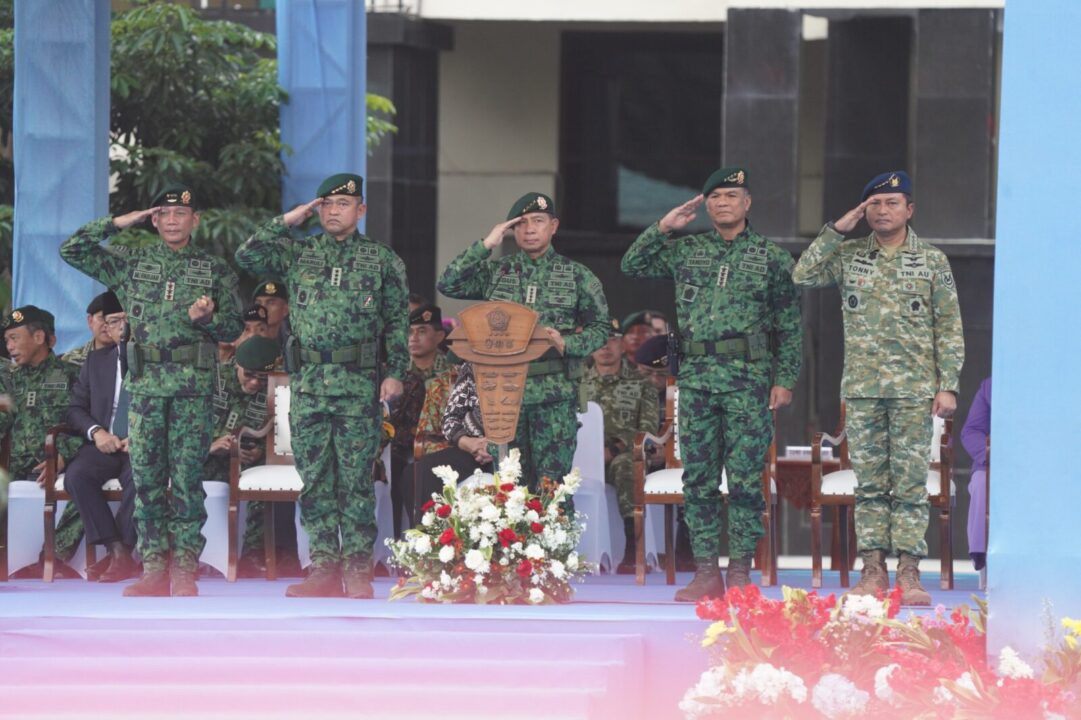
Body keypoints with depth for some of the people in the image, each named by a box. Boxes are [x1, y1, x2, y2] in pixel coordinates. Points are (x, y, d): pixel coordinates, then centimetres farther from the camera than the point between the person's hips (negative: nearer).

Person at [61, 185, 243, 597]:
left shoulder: (215, 271, 9)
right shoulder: (131, 265, 11)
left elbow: (233, 328, 9)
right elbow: (72, 251, 7)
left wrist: (205, 318, -12)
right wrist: (117, 223, 4)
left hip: (194, 384, -2)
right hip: (146, 382, 2)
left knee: (187, 478, -3)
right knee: (146, 478, 2)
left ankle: (184, 571, 0)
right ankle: (154, 569, 6)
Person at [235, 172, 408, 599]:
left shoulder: (382, 261, 6)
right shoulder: (298, 254, 11)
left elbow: (397, 322, 6)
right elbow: (248, 257, -2)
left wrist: (396, 373, -3)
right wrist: (287, 222, -1)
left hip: (359, 386, -2)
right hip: (307, 383, 3)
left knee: (355, 479, -3)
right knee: (314, 479, 3)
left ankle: (357, 569, 1)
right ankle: (324, 568, 7)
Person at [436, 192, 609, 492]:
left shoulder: (577, 276, 8)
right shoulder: (496, 272, 11)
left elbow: (600, 328, 9)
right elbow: (447, 284, -1)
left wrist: (567, 344, -10)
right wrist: (485, 245, -5)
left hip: (555, 392, -2)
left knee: (551, 482, -6)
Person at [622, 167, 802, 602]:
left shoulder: (771, 259, 5)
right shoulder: (686, 251, 13)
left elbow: (789, 326, 6)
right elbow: (633, 265, 14)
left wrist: (784, 379, -1)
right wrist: (663, 228, 4)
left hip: (748, 380, -3)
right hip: (696, 377, 3)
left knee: (745, 479, -5)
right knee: (698, 479, 2)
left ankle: (740, 571, -1)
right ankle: (706, 571, 6)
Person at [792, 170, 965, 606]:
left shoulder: (933, 262, 6)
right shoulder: (848, 256, 10)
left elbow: (949, 329, 5)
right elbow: (803, 276, -3)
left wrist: (948, 385, -3)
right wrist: (837, 230, -4)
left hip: (915, 390, -2)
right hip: (862, 388, 2)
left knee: (911, 483, -3)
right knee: (869, 482, 3)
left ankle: (909, 574, -2)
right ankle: (873, 572, 5)